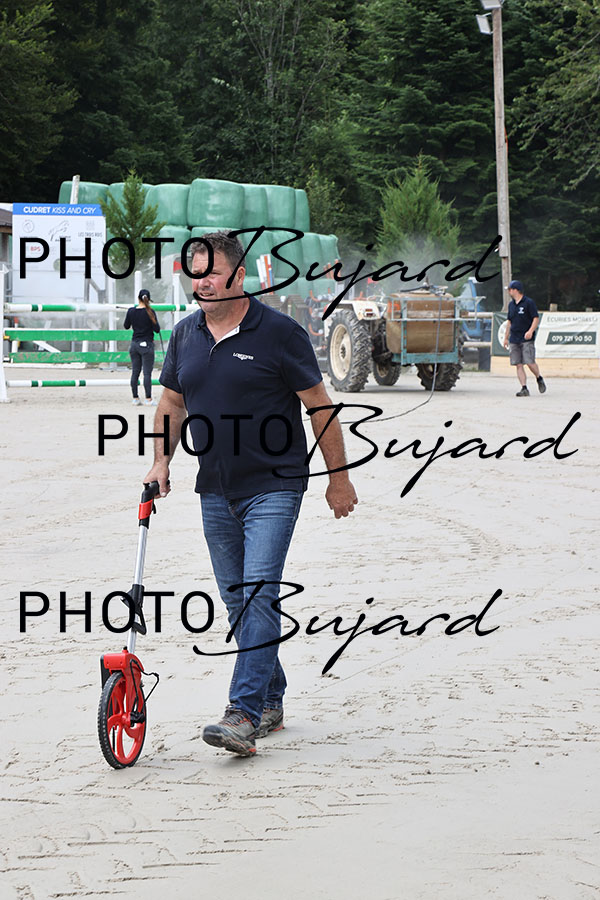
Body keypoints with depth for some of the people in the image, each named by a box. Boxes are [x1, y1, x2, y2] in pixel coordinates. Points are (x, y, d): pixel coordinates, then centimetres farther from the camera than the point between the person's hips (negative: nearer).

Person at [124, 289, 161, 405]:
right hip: (147, 345, -4)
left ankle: (135, 398, 11)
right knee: (147, 373, -2)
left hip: (134, 344, 4)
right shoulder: (150, 312, -12)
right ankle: (148, 399, -2)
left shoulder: (131, 311, -1)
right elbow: (157, 329, -10)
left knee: (135, 372, 9)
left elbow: (126, 326, 12)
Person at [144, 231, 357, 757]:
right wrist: (162, 461, 8)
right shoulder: (185, 335, 8)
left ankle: (245, 713, -19)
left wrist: (339, 479, -2)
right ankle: (271, 701, 23)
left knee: (259, 594, -15)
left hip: (273, 486, -6)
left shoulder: (279, 333, -9)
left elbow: (320, 407, -4)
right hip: (215, 491, 6)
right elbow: (172, 402, 21)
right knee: (237, 600, 10)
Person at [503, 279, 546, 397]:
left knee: (530, 363, -12)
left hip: (527, 339, -6)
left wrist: (530, 331, -22)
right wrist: (506, 338, 23)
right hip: (514, 340, 6)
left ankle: (539, 379, 15)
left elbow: (536, 319, -7)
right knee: (519, 365, -2)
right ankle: (524, 388, -2)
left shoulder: (529, 302, -4)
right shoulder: (511, 304, 16)